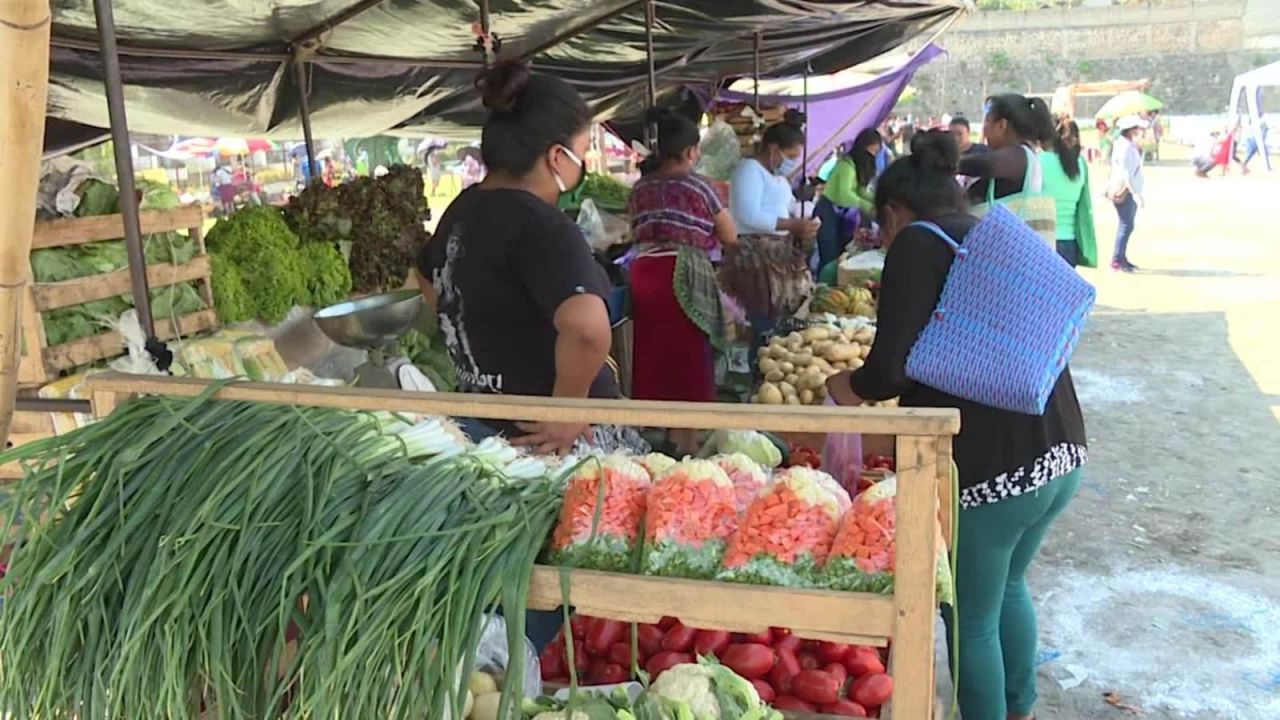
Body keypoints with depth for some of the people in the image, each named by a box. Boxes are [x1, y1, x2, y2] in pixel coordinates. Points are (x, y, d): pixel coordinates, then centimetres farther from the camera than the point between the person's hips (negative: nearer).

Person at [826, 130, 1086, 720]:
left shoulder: (918, 244, -8)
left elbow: (889, 369, -19)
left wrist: (846, 388, 3)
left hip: (987, 467, -8)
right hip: (1063, 452, 9)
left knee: (973, 621, 12)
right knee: (1009, 585, 30)